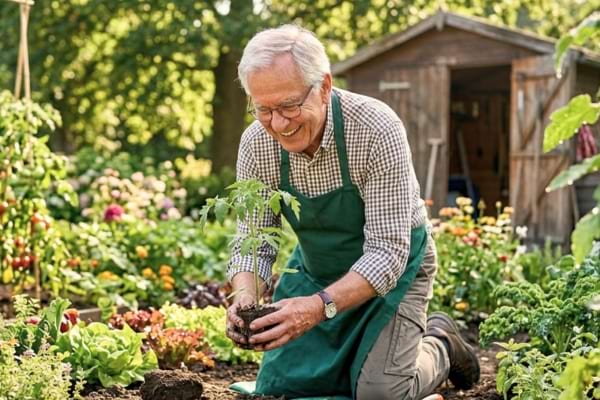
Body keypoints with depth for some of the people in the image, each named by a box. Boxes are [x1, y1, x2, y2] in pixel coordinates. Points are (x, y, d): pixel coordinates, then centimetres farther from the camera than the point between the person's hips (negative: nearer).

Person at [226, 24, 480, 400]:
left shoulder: (377, 129, -32)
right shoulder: (256, 143, -17)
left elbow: (387, 252, -32)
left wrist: (320, 306, -45)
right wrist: (245, 297, -31)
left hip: (393, 267, -4)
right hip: (315, 268, 5)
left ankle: (439, 345, 17)